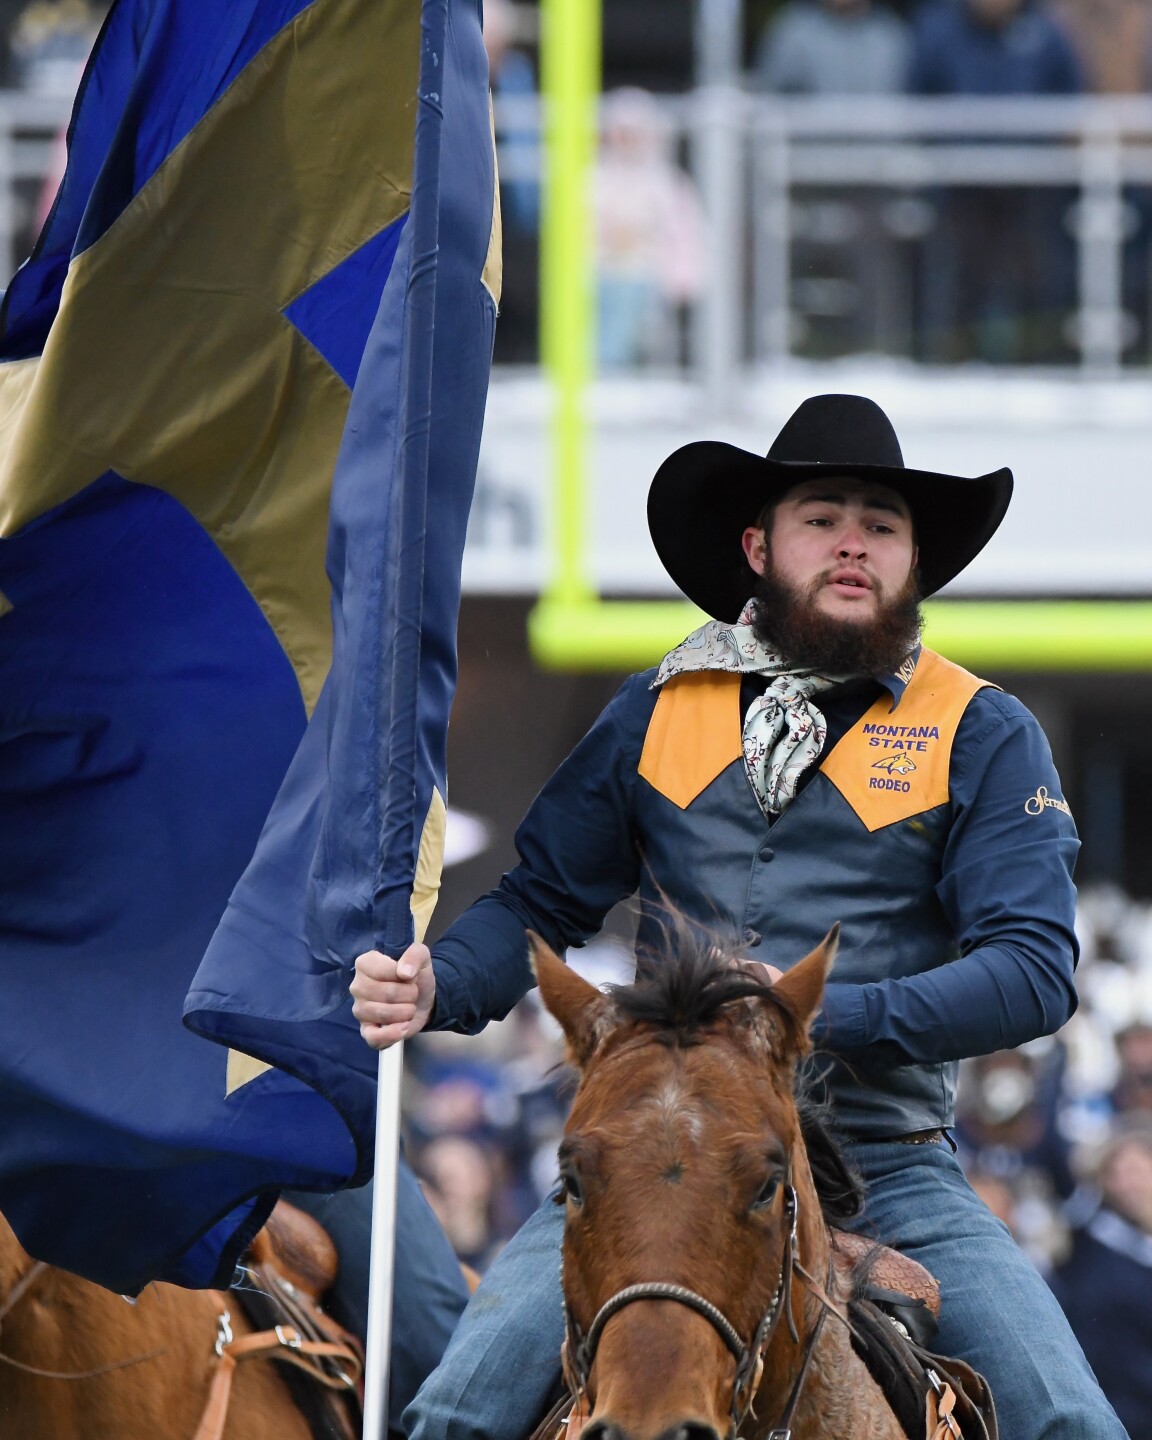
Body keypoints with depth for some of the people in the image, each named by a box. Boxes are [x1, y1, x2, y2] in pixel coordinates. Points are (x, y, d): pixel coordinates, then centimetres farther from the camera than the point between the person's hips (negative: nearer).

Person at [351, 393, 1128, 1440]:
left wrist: (830, 1014, -17)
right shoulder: (658, 714, 11)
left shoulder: (983, 736, 4)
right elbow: (543, 900, 17)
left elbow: (1035, 971, -4)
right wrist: (433, 985, -5)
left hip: (884, 1167, -1)